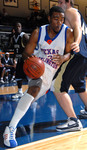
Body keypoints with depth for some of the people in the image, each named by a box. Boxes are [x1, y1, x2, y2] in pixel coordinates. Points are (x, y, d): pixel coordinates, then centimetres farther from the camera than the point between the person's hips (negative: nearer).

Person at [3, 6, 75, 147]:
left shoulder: (68, 32, -11)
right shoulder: (38, 32, -11)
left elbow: (69, 53, -4)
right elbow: (26, 53, -6)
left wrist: (63, 58, -29)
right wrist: (30, 59, -31)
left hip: (54, 72, 4)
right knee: (34, 89, -28)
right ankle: (11, 128, -36)